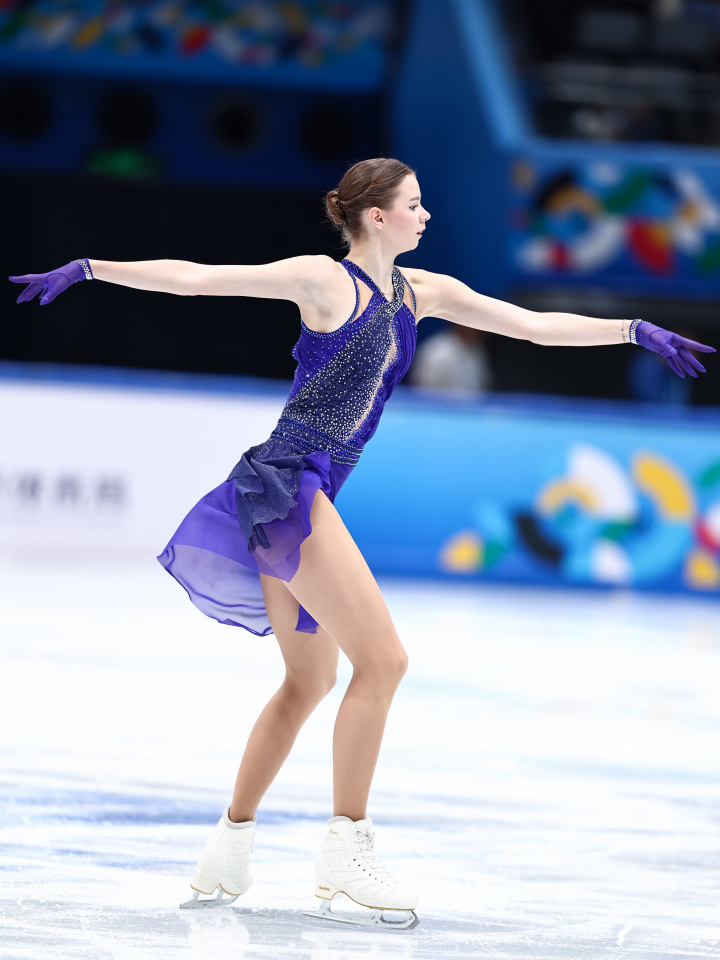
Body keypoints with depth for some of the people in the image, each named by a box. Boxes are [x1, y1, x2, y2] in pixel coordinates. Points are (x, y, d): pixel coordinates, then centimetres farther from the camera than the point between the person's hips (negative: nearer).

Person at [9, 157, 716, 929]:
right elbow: (194, 278, -8)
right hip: (286, 481, -9)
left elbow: (535, 325, 16)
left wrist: (635, 330, 14)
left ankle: (227, 852, 23)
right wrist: (88, 268, -11)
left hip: (309, 495, 9)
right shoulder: (324, 280, -8)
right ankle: (345, 853, -7)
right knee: (382, 661, -12)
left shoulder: (421, 294, 13)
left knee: (310, 681, 17)